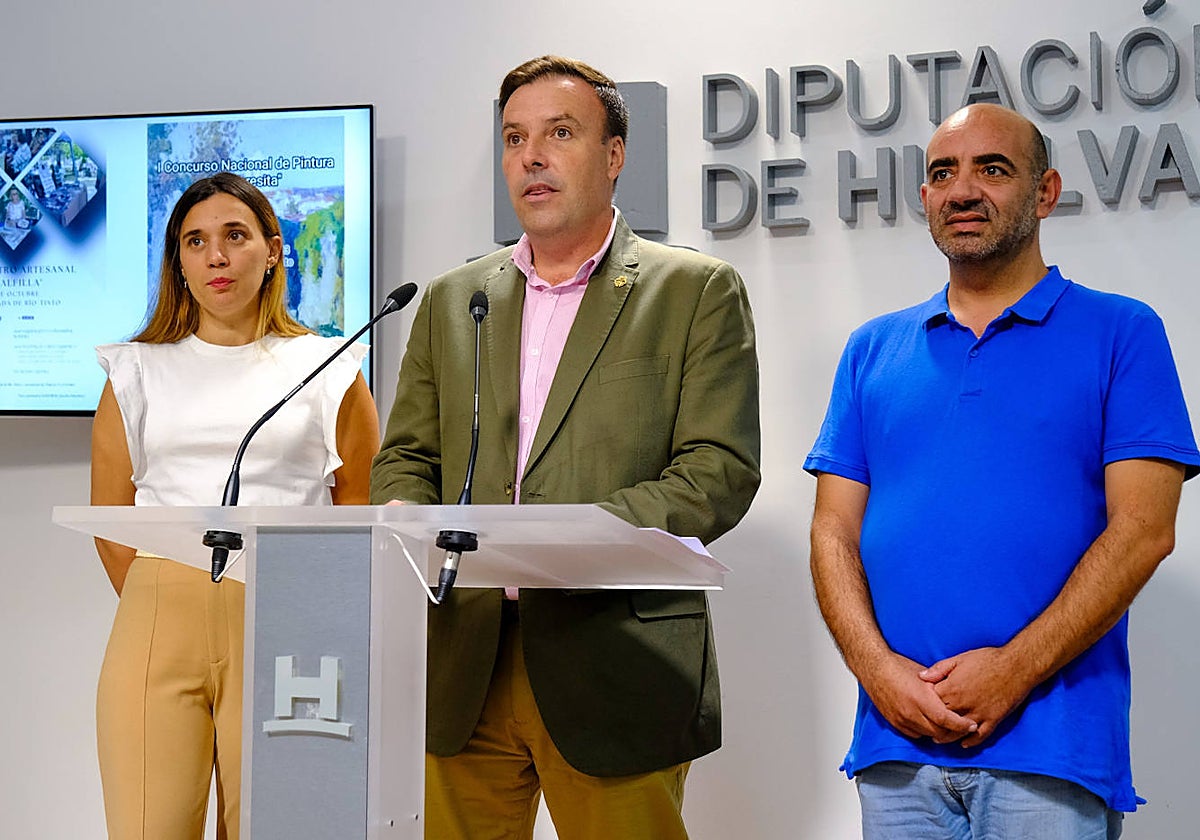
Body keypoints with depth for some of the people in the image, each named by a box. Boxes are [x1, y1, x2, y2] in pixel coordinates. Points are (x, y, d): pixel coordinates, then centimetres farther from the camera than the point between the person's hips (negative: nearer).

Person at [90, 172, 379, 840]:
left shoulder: (327, 371, 10)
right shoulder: (138, 370, 14)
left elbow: (360, 513, 12)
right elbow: (109, 515, 14)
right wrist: (167, 608, 5)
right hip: (157, 617, 1)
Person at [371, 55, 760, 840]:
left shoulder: (695, 291, 3)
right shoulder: (452, 299, 16)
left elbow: (722, 471, -6)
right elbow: (405, 458, 17)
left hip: (617, 667, -3)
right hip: (465, 667, 4)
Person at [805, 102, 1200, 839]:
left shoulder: (1121, 334, 3)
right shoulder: (873, 350, 14)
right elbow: (835, 531, 9)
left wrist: (1012, 672, -13)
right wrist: (877, 669, -8)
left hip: (1052, 748, -3)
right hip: (896, 740, 3)